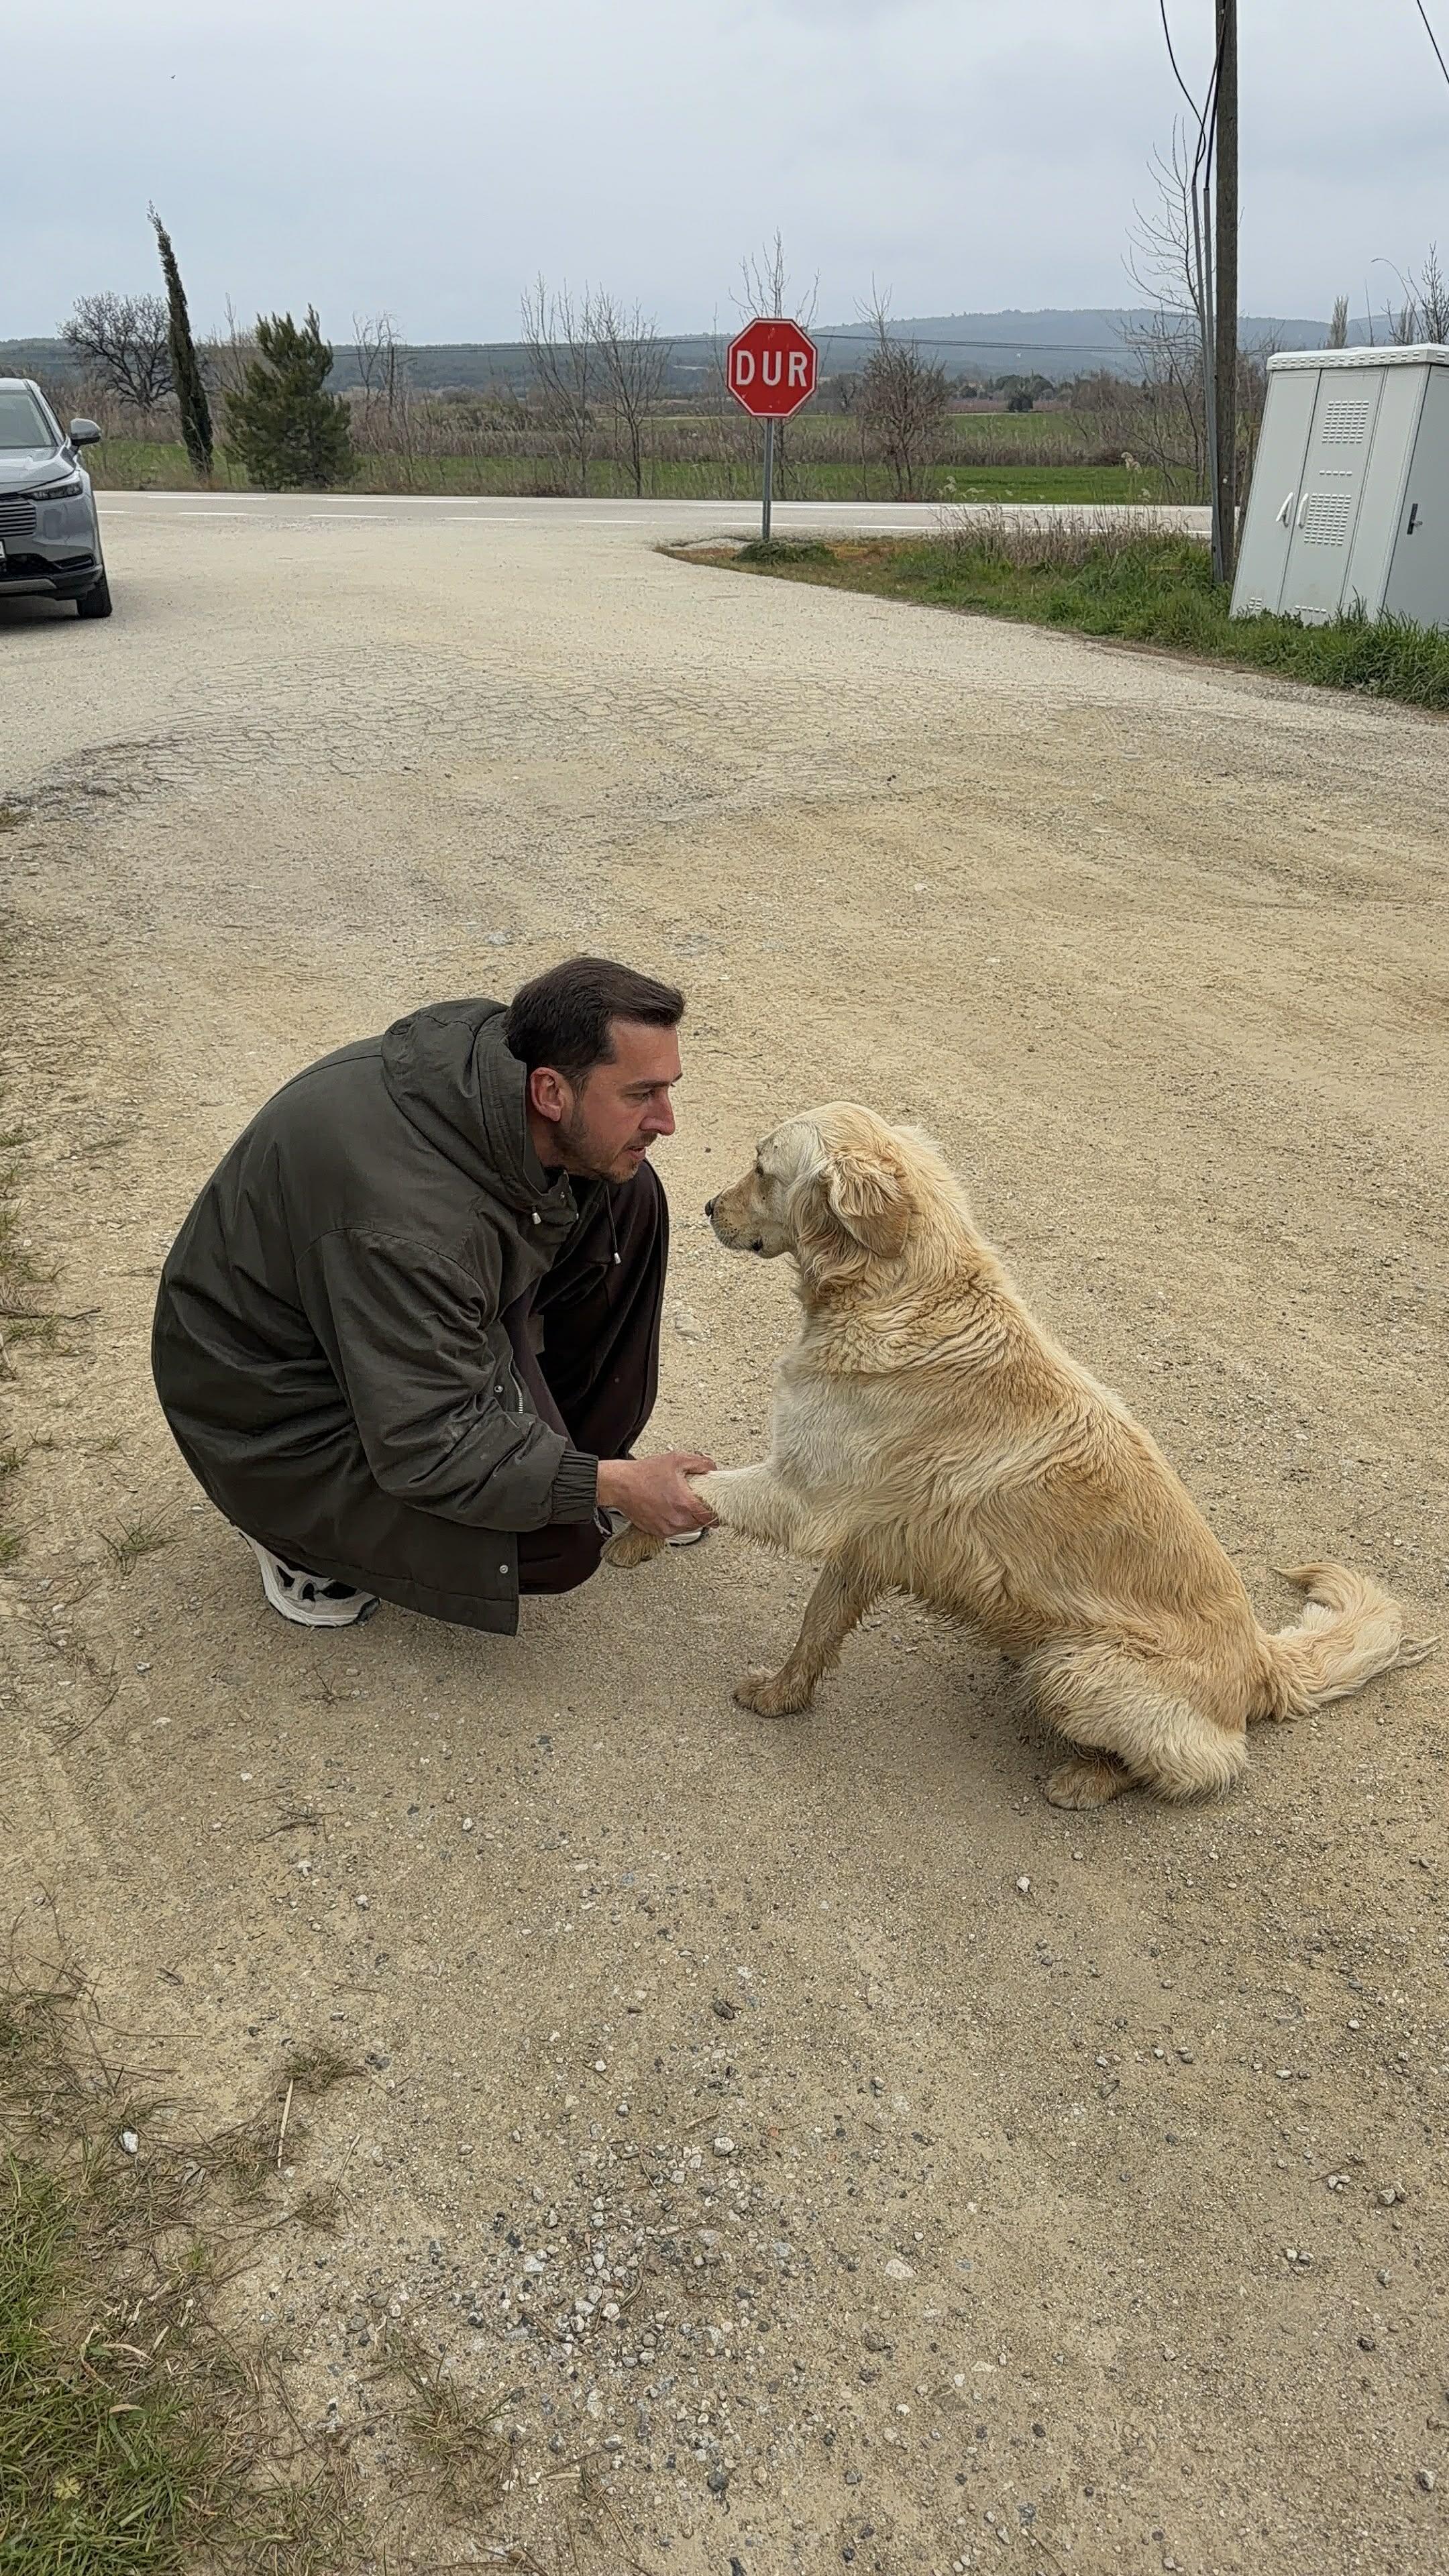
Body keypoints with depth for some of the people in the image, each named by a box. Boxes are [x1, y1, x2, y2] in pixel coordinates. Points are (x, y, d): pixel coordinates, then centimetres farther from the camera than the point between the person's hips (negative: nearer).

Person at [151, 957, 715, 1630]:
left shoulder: (499, 1042, -15)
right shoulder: (407, 1222, -40)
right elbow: (427, 1448, -33)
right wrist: (609, 1486, -32)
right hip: (278, 1409, -8)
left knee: (626, 1196, -6)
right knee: (560, 1543, -23)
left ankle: (578, 1446, 9)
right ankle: (298, 1526, -1)